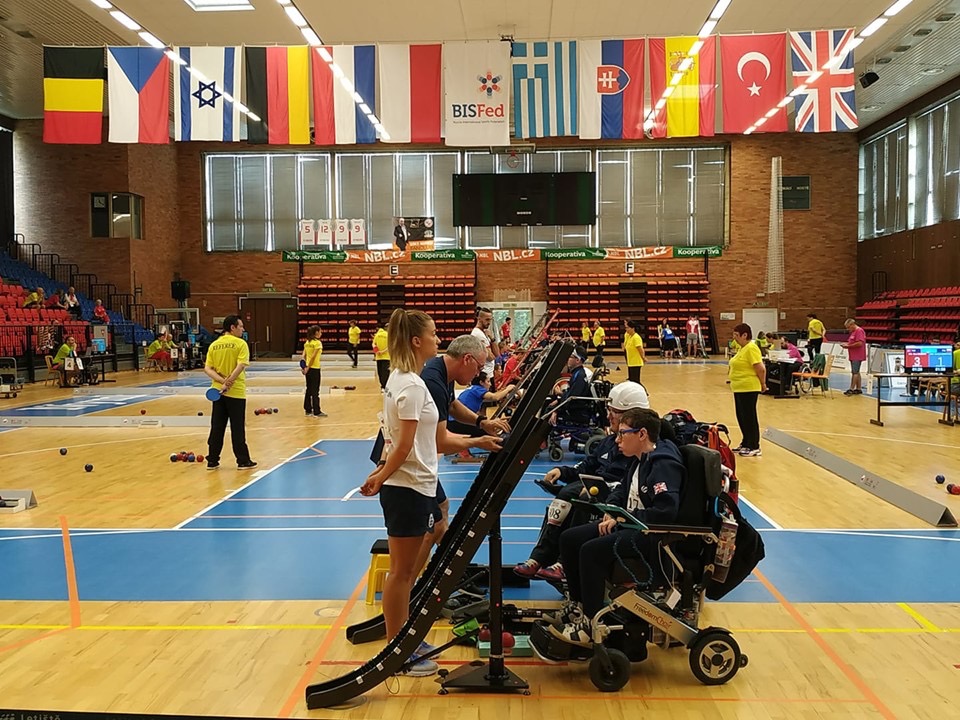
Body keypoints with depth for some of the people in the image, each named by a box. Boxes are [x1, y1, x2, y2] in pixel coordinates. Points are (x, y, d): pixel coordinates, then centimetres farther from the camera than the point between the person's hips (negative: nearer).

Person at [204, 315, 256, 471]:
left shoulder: (213, 345, 7)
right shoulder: (240, 343, -9)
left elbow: (207, 369, -1)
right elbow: (241, 366, -21)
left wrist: (222, 381, -12)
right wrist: (229, 382, -22)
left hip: (218, 391, 5)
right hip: (236, 392, -5)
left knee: (217, 428, 10)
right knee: (238, 428, 3)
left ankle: (212, 461, 14)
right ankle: (243, 461, 10)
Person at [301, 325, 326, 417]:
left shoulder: (307, 342, 10)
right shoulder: (317, 343, -13)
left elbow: (303, 356, 6)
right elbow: (313, 357, -19)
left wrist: (305, 367, 2)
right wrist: (308, 368, -15)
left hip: (308, 368, 8)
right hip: (314, 368, -8)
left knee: (309, 390, 13)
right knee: (315, 391, -2)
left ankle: (308, 410, 18)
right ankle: (316, 412, 2)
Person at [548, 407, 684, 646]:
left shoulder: (664, 464, -19)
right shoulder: (639, 460, 12)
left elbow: (666, 512, -29)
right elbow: (622, 491, 25)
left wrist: (625, 517, -20)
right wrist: (611, 512, 4)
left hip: (653, 536, -11)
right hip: (630, 525, 11)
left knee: (592, 550, -28)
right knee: (569, 539, 5)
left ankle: (591, 626, -18)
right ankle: (579, 605, 15)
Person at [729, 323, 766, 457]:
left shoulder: (751, 348, -17)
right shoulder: (742, 348, 13)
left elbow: (761, 369, -20)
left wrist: (763, 384, -9)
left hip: (748, 389, -10)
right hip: (739, 388, 10)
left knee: (749, 417, -2)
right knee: (741, 417, 16)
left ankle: (754, 448, 6)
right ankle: (746, 443, 28)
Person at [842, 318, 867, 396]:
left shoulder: (859, 331, -14)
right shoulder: (853, 332, 16)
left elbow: (860, 343, -23)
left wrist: (848, 346, -17)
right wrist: (846, 344, 6)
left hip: (857, 356, -10)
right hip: (853, 356, 10)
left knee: (855, 372, -7)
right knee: (856, 372, 13)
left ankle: (851, 389, -6)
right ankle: (858, 389, 19)